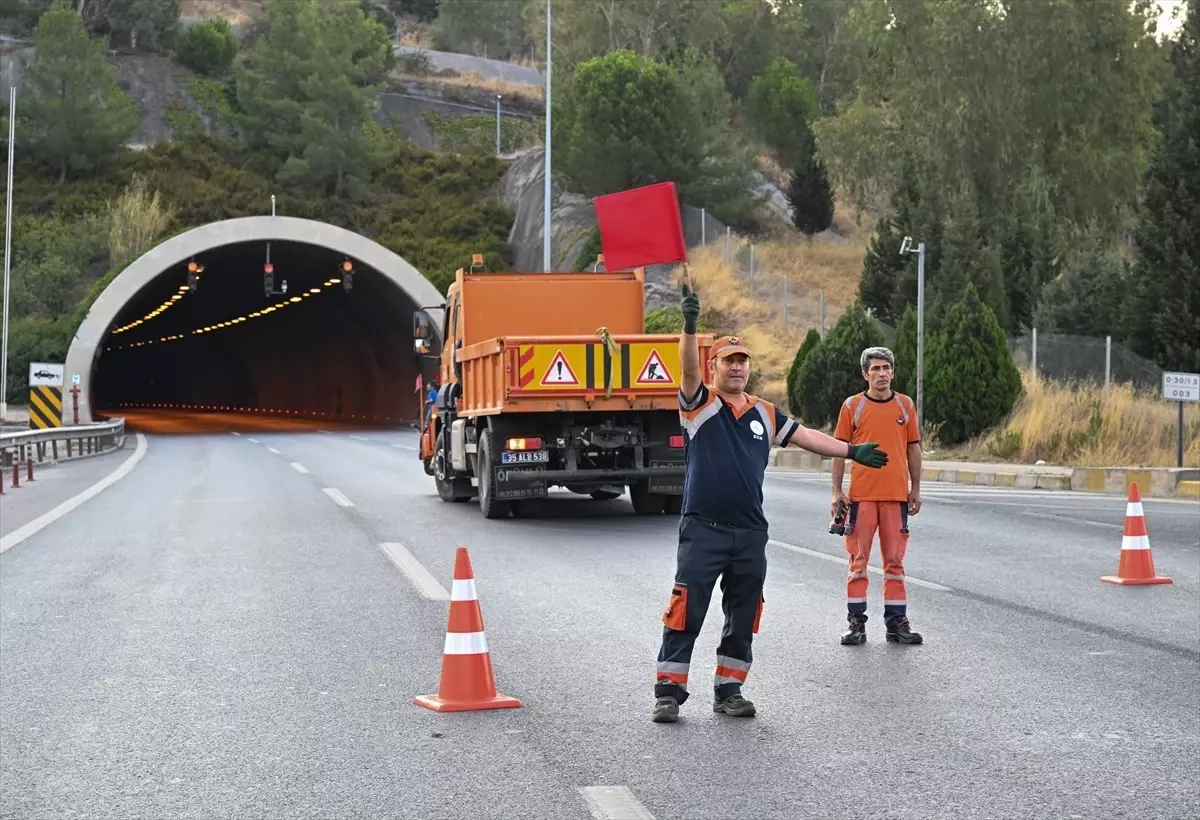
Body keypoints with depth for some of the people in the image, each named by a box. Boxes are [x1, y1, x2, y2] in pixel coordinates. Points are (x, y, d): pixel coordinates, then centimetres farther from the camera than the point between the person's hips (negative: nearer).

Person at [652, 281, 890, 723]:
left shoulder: (764, 413, 15)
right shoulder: (700, 403, -1)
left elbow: (804, 436, 20)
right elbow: (689, 369, -19)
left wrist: (852, 451, 14)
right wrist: (690, 327, -35)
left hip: (750, 533, 5)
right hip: (702, 529, -5)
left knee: (743, 618, 10)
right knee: (686, 614, -6)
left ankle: (728, 690, 21)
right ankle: (668, 692, 0)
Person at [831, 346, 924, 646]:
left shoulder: (905, 405, 8)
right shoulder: (852, 406, 1)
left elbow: (913, 448, 13)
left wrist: (916, 489, 9)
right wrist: (837, 492, -2)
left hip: (896, 494, 2)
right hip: (861, 494, -2)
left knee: (895, 560, 6)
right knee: (858, 559, 1)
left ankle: (896, 622, 12)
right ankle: (856, 623, 6)